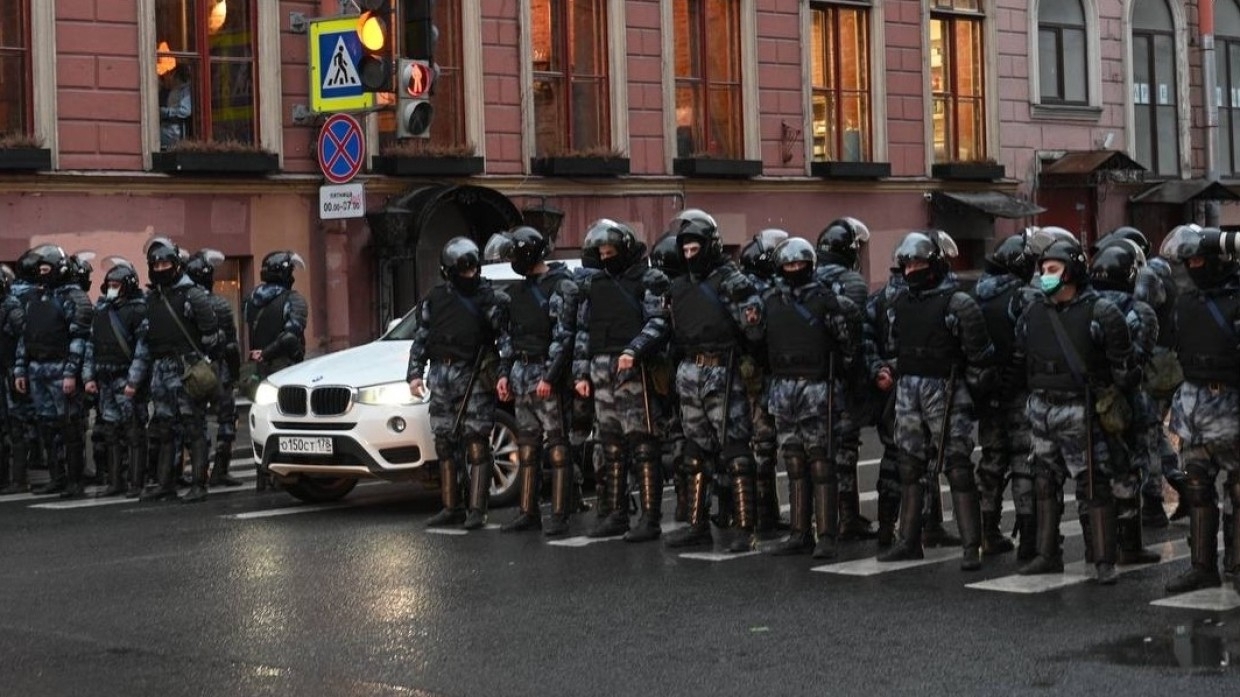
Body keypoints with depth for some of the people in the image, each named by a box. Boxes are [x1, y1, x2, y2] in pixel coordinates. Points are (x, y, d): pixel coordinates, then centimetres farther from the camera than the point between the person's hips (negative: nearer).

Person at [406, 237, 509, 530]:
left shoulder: (491, 297, -1)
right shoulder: (435, 298, 10)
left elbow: (505, 338, -4)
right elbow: (420, 339, 15)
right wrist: (415, 373, 6)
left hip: (475, 378, -5)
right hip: (441, 379, 5)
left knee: (477, 445, -8)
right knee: (445, 445, 9)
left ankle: (477, 510, -6)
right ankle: (452, 508, 17)